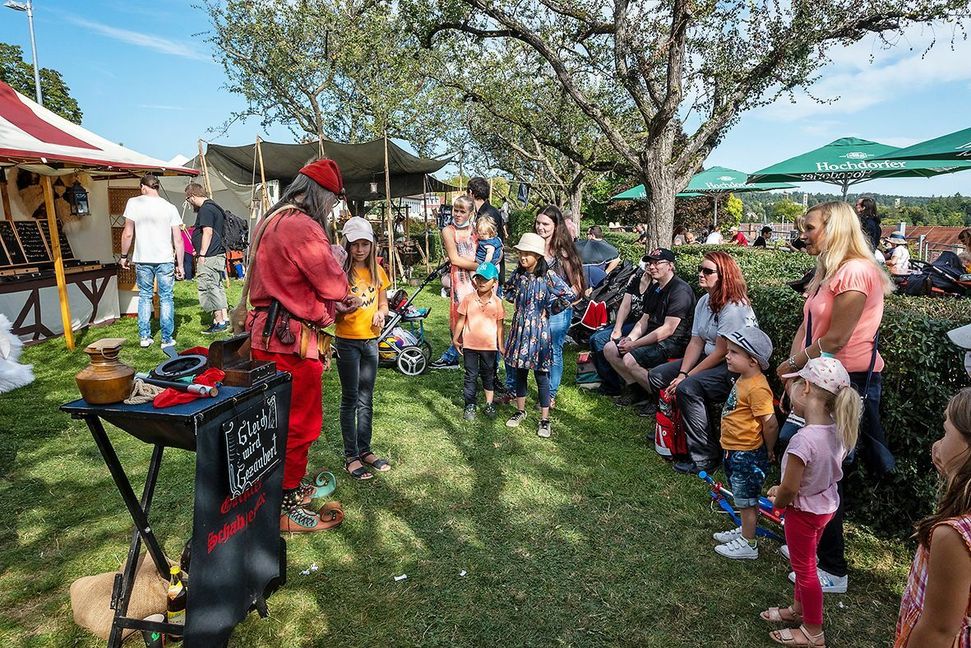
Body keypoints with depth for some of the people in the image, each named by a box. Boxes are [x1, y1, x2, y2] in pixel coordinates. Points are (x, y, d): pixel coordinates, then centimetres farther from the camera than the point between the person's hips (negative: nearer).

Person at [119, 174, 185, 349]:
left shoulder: (133, 203, -1)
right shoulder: (170, 207, 1)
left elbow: (127, 234, -1)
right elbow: (178, 240, -1)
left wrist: (124, 256, 12)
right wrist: (180, 265, 6)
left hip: (142, 259, 0)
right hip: (165, 260, 0)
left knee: (144, 296, 13)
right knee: (166, 298, 6)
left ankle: (144, 337, 15)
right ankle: (167, 339, 6)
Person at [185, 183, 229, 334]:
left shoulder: (206, 209, -12)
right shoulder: (214, 207, 19)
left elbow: (208, 232, -20)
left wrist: (202, 254, -17)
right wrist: (200, 252, 30)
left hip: (209, 257, -10)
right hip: (219, 254, 10)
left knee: (207, 287, -6)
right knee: (217, 286, 14)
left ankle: (219, 322, -3)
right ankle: (224, 318, 18)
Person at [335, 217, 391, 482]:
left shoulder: (377, 271, 4)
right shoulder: (341, 271, -11)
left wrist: (380, 313, -8)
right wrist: (345, 308, -32)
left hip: (371, 341, 5)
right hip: (347, 342, -5)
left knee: (366, 399, 13)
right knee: (350, 399, 3)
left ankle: (365, 450, 26)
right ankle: (351, 456, 13)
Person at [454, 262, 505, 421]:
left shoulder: (497, 302, -4)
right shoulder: (468, 299, -6)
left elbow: (499, 325, 1)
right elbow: (461, 320, 2)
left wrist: (501, 345, 3)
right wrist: (456, 339, 5)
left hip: (489, 345, 1)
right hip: (470, 344, 0)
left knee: (489, 376, 14)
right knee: (471, 376, 8)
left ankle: (489, 405, 26)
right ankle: (470, 406, 17)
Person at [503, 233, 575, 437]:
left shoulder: (547, 275, -13)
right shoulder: (518, 273, 3)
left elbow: (570, 295, -17)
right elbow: (508, 288, 24)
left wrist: (549, 310, -10)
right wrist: (517, 303, 9)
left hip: (538, 329, -5)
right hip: (519, 327, 5)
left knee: (541, 374, 1)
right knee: (519, 372, 13)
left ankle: (544, 419, 12)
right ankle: (520, 410, 31)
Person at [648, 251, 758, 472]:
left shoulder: (734, 307, -21)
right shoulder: (704, 301, 7)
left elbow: (722, 353, -22)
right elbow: (696, 342, 3)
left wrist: (687, 377, -18)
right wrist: (682, 373, -10)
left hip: (735, 369, -10)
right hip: (709, 359, 10)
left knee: (688, 388, -31)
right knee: (658, 376, 4)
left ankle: (704, 458, -19)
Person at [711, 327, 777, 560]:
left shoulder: (757, 388, -26)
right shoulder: (743, 380, 5)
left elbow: (770, 423, -27)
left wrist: (769, 450, -12)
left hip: (747, 454, -9)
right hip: (735, 451, 9)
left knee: (746, 500, 7)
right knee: (743, 498, 24)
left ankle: (748, 545, 22)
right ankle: (745, 530, 42)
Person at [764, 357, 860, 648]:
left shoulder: (803, 439, -36)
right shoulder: (838, 430, -11)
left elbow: (790, 489, -26)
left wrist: (778, 502, -3)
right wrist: (783, 489, 8)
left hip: (804, 511, -7)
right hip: (827, 504, 8)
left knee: (805, 568, 14)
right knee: (804, 562, 27)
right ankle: (798, 609, 48)